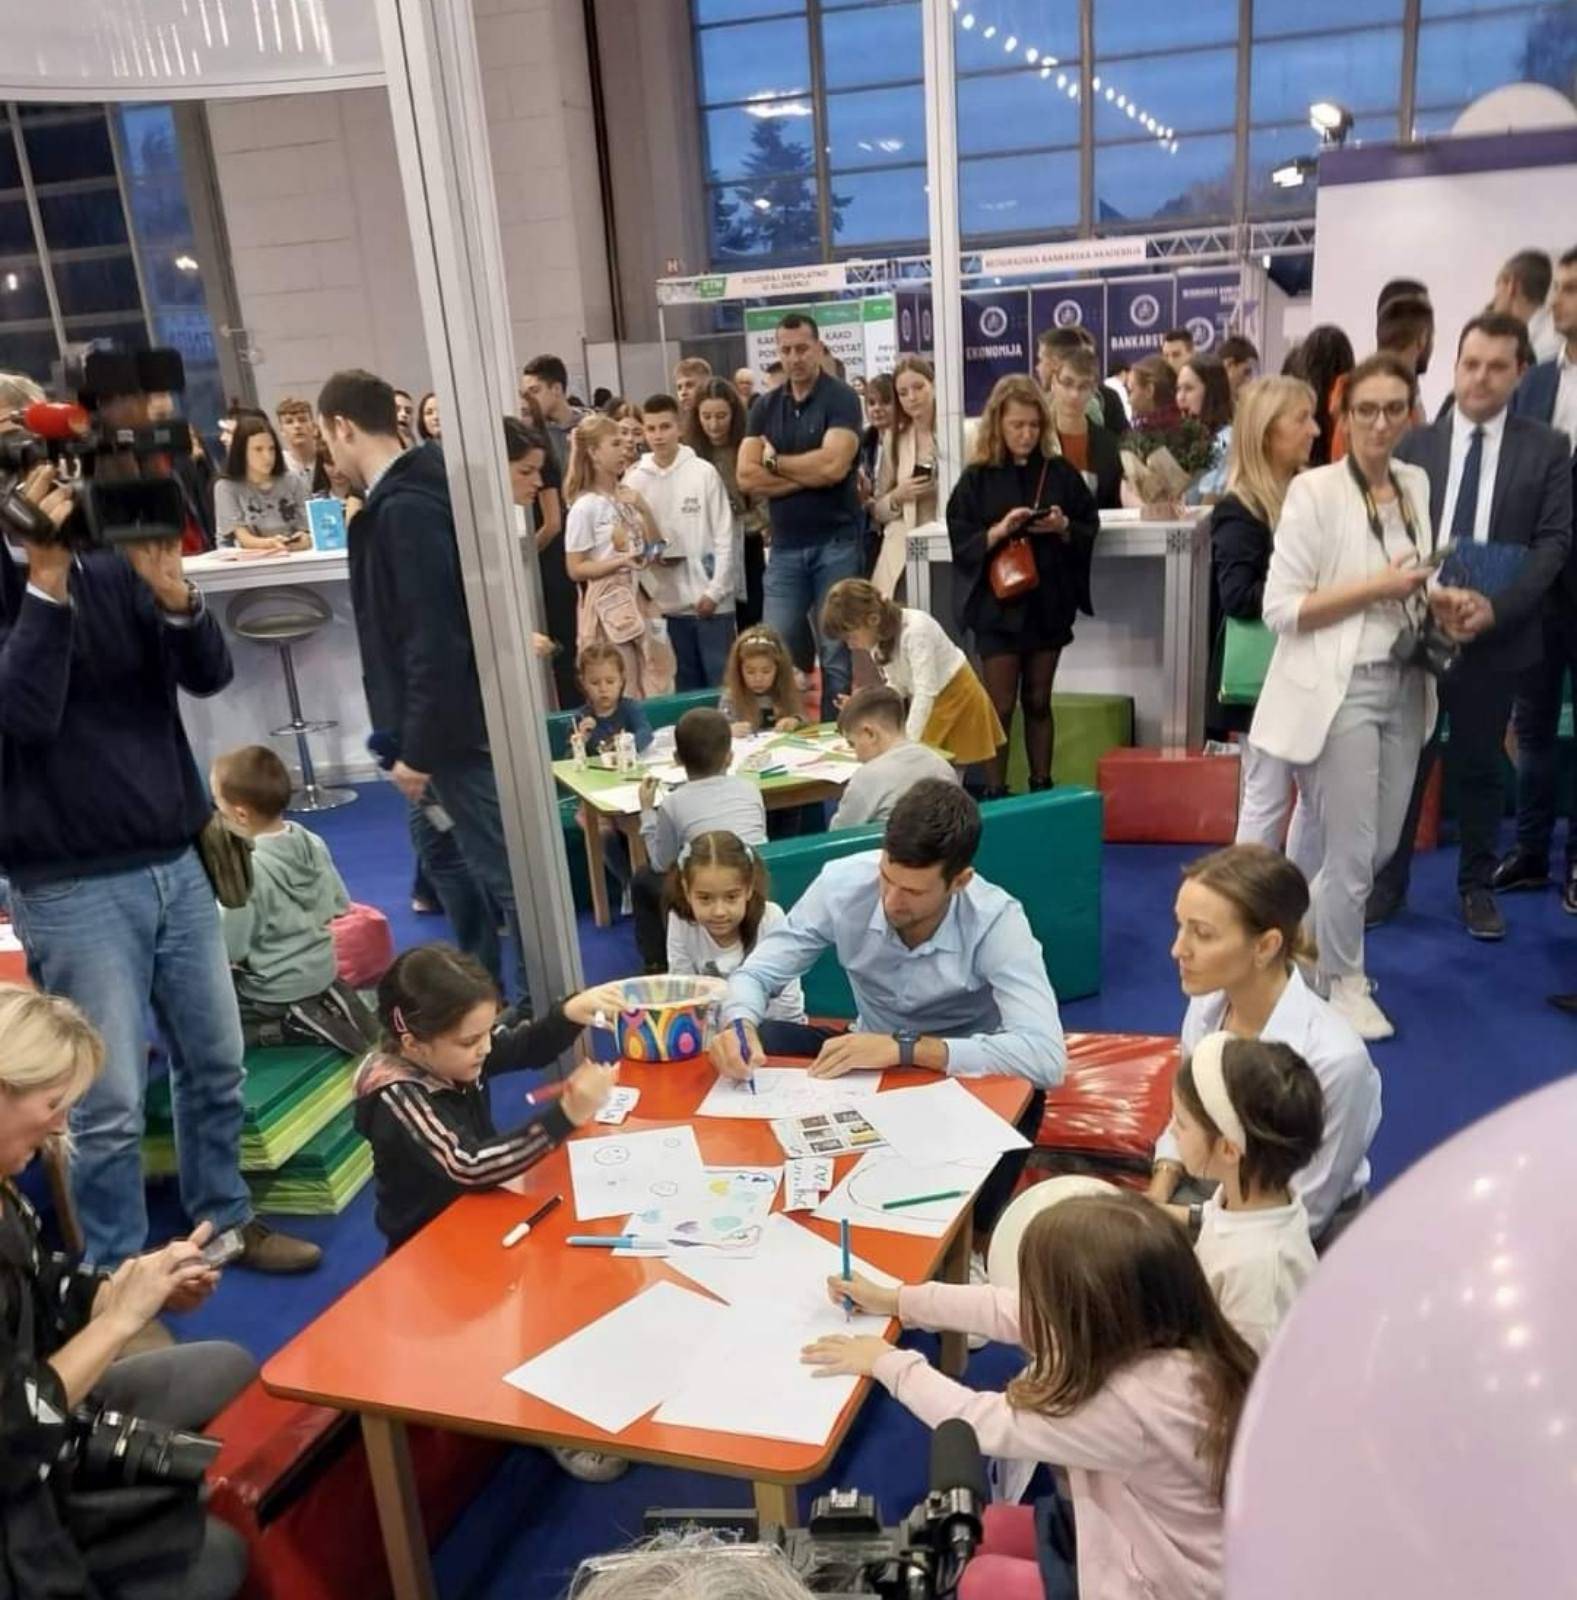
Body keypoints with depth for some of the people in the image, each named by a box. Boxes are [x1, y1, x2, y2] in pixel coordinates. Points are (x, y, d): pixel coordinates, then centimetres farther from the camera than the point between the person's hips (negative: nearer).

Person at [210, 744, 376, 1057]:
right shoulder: (312, 842, -5)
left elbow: (229, 949, -19)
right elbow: (338, 906, 6)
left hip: (275, 993, -7)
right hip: (323, 971, 7)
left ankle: (295, 1024, -6)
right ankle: (325, 1004, 8)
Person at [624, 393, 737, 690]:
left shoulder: (704, 472, -4)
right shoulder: (634, 480, 2)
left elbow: (724, 535, -4)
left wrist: (715, 590, -9)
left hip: (710, 598, -2)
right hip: (670, 601, 2)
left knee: (721, 679, 3)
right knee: (686, 682, 12)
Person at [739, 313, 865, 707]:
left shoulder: (841, 398, -3)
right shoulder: (764, 407, 10)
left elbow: (833, 465, -18)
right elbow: (747, 477, -1)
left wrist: (775, 461, -4)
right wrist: (809, 475, -10)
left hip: (835, 542, -4)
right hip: (785, 545, 4)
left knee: (837, 651, 3)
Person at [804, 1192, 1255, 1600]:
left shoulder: (1131, 1403, -39)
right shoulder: (1147, 1325, -16)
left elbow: (985, 1423, -25)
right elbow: (1014, 1311, -2)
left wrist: (887, 1362, -10)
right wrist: (898, 1300, 7)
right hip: (1135, 1531, 7)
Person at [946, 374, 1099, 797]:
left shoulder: (1061, 472, 3)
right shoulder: (976, 478, -3)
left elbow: (1089, 529, 6)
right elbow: (961, 541, -6)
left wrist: (1063, 528, -13)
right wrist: (999, 530, -21)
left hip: (1049, 602, 2)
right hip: (997, 606, -2)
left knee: (1038, 701, 12)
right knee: (1000, 706, 1)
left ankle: (1042, 787, 21)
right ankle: (995, 791, 11)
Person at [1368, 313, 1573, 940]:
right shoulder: (1414, 443, 5)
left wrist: (1496, 606, -18)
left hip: (1496, 636, 0)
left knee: (1479, 766, 11)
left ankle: (1477, 886, 25)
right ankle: (1388, 880, 21)